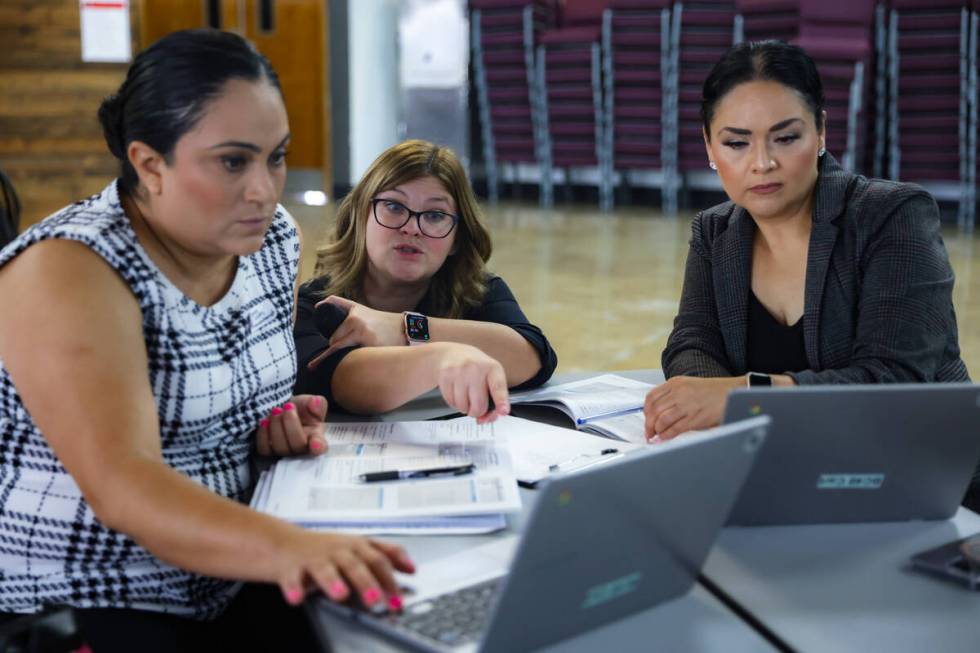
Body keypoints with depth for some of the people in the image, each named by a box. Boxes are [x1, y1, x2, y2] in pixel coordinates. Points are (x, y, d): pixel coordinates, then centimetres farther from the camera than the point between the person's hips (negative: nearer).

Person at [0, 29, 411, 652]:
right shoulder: (68, 273, -20)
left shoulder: (274, 237, 2)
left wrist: (282, 415, -2)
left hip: (231, 578, 7)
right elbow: (119, 483, -34)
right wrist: (285, 547, -50)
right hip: (72, 603, -6)